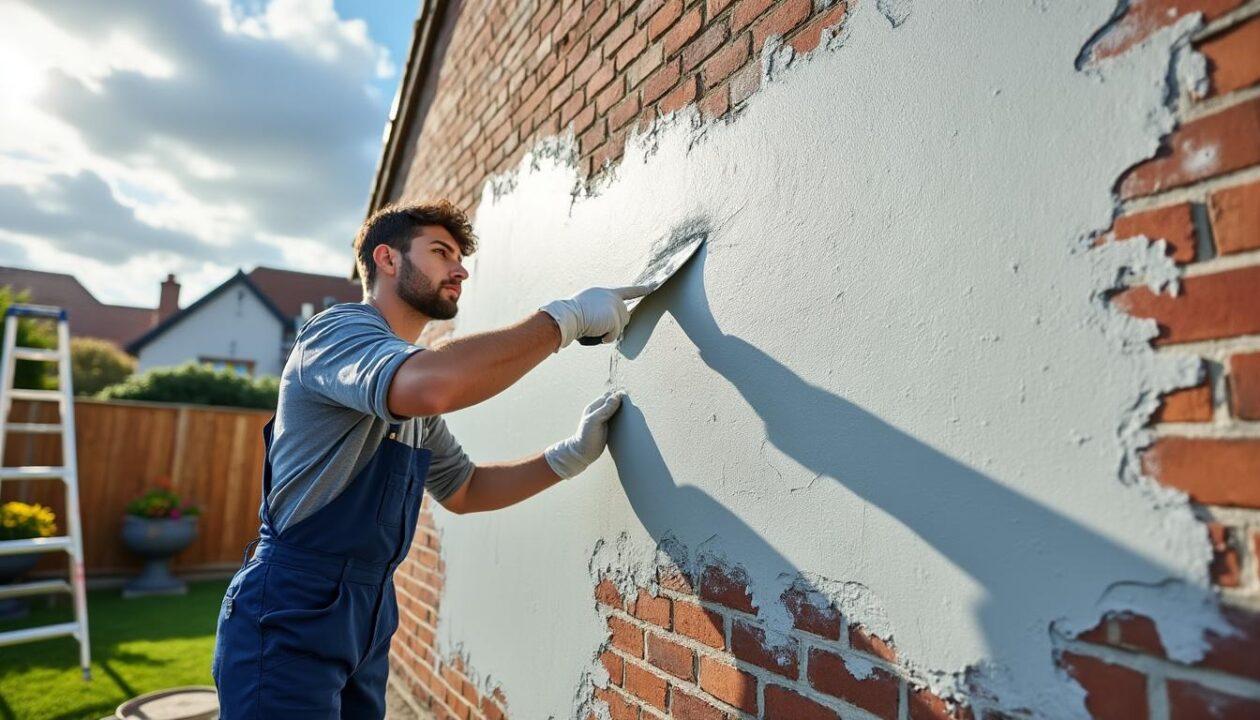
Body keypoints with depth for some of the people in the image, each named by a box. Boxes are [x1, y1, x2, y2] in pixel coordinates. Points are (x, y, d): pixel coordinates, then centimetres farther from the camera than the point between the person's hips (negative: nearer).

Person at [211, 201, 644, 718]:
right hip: (291, 616, -8)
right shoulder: (337, 329, -14)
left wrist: (573, 454, 2)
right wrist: (565, 317, -27)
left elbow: (463, 490, 14)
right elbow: (432, 386, -37)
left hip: (369, 618, 8)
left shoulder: (411, 396, 13)